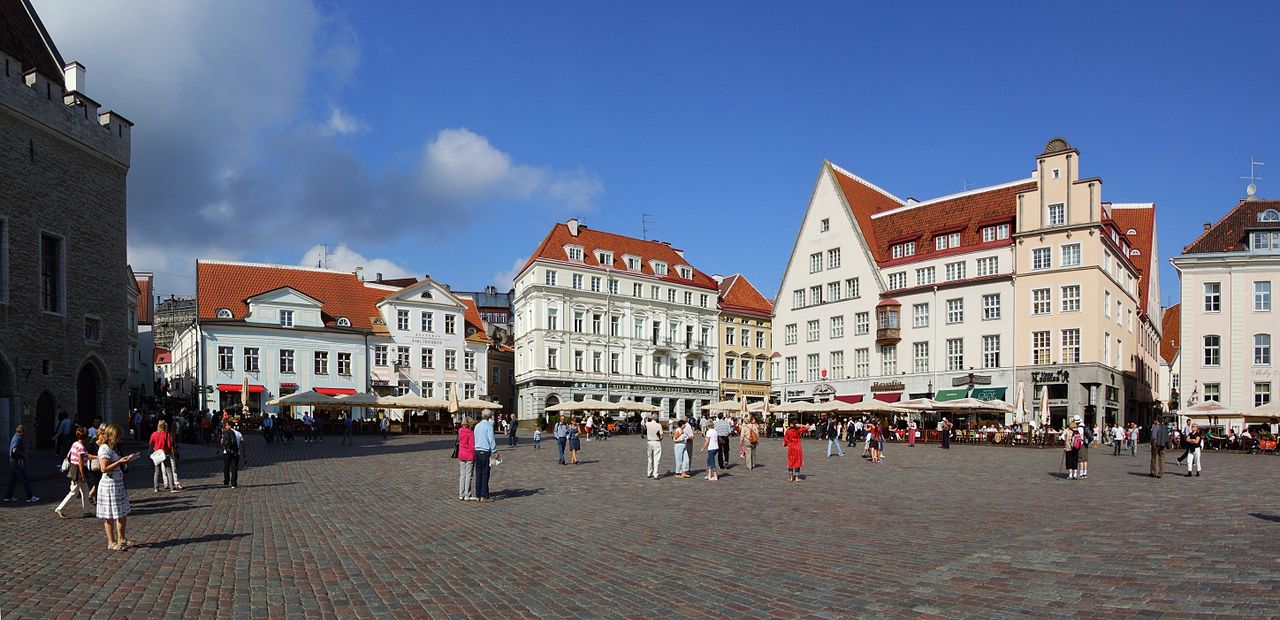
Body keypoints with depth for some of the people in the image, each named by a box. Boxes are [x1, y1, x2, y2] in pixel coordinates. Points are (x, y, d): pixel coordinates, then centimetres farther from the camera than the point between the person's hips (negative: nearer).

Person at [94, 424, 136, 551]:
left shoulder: (110, 448, 14)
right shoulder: (104, 449, -15)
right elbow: (104, 468, -22)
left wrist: (124, 460, 9)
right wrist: (120, 462, -22)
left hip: (118, 484, 10)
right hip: (109, 485, -10)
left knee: (123, 513, 15)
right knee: (110, 516, 1)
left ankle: (121, 539, 25)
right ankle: (111, 542, 10)